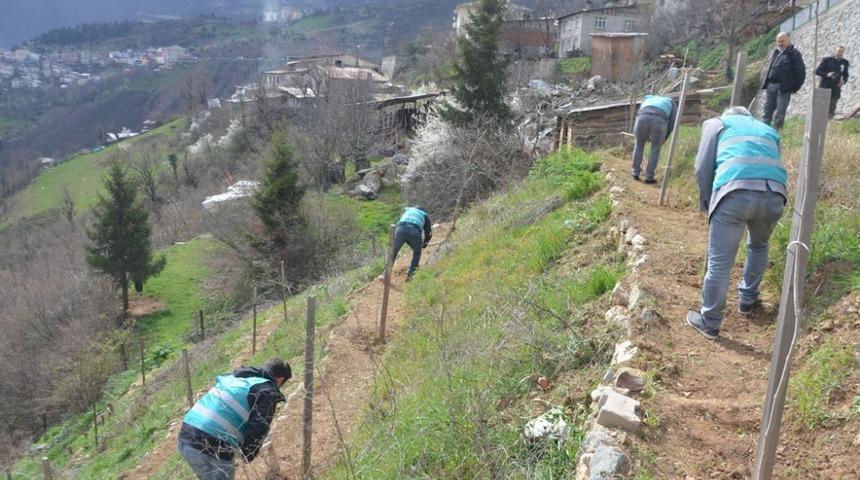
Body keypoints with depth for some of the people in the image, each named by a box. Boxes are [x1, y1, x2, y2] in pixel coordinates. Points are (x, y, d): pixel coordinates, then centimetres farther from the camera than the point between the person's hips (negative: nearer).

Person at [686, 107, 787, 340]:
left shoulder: (716, 123, 25)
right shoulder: (769, 130, 36)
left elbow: (703, 168, 15)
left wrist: (706, 202, 27)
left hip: (735, 192, -4)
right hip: (774, 194, 4)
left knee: (719, 263, 5)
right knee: (759, 246, 31)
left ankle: (709, 323, 15)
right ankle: (747, 300, 42)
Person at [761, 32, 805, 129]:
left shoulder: (794, 54, -4)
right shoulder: (776, 52, 15)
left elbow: (801, 72, -6)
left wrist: (795, 87, -9)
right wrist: (766, 83, 12)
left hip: (783, 88, -6)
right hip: (771, 86, 6)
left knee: (779, 113, -2)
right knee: (767, 111, 8)